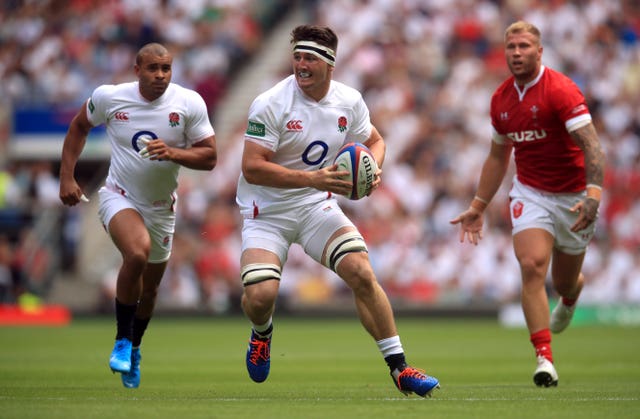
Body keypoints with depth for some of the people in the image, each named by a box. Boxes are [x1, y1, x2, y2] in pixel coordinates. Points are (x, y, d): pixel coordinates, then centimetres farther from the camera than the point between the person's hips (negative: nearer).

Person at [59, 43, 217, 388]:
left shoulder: (189, 103, -13)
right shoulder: (108, 97, -12)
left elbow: (209, 157, -9)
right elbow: (79, 127, 7)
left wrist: (172, 153, -27)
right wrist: (66, 178, 2)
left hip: (162, 205, 3)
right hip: (119, 197, -3)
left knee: (150, 286, 16)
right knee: (137, 253, -32)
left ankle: (134, 348, 45)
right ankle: (122, 341, -16)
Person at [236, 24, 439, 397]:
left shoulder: (349, 101, -4)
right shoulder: (270, 104, -19)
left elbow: (375, 141, 15)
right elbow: (252, 168, -24)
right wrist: (313, 178, -32)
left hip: (318, 206, 3)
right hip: (267, 212, -3)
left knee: (362, 273, -16)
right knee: (259, 296, -20)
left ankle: (399, 368, -7)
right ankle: (263, 333, 21)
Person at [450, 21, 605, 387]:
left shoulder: (561, 90, -19)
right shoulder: (501, 99, 1)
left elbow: (591, 145, -27)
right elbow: (498, 156, 15)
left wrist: (593, 195, -40)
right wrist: (478, 208, 15)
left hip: (573, 197, -3)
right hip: (530, 193, 3)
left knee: (565, 282, 12)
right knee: (532, 265, -21)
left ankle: (571, 297, 53)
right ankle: (545, 358, -22)